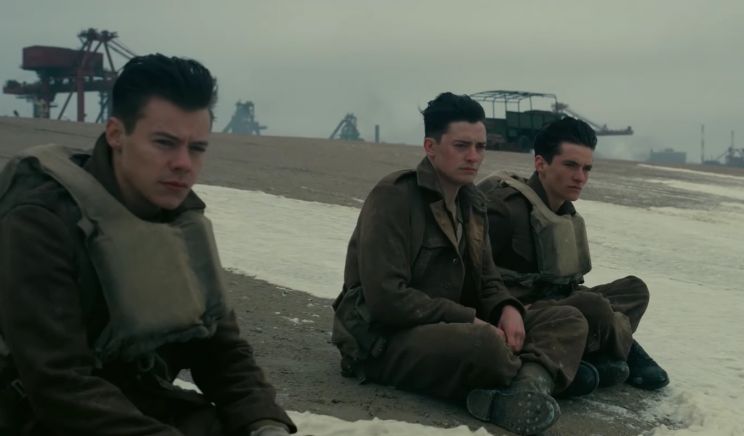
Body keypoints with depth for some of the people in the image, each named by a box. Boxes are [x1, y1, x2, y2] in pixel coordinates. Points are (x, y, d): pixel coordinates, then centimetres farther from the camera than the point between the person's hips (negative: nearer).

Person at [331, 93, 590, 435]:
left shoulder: (472, 203, 12)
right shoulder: (393, 197, -15)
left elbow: (486, 280, 16)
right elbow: (386, 298, -23)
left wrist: (508, 308, -8)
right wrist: (469, 320, -20)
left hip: (456, 329, 9)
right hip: (384, 341, -9)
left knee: (568, 321, -6)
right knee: (485, 344, -39)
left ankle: (524, 392, -35)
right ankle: (542, 372, -7)